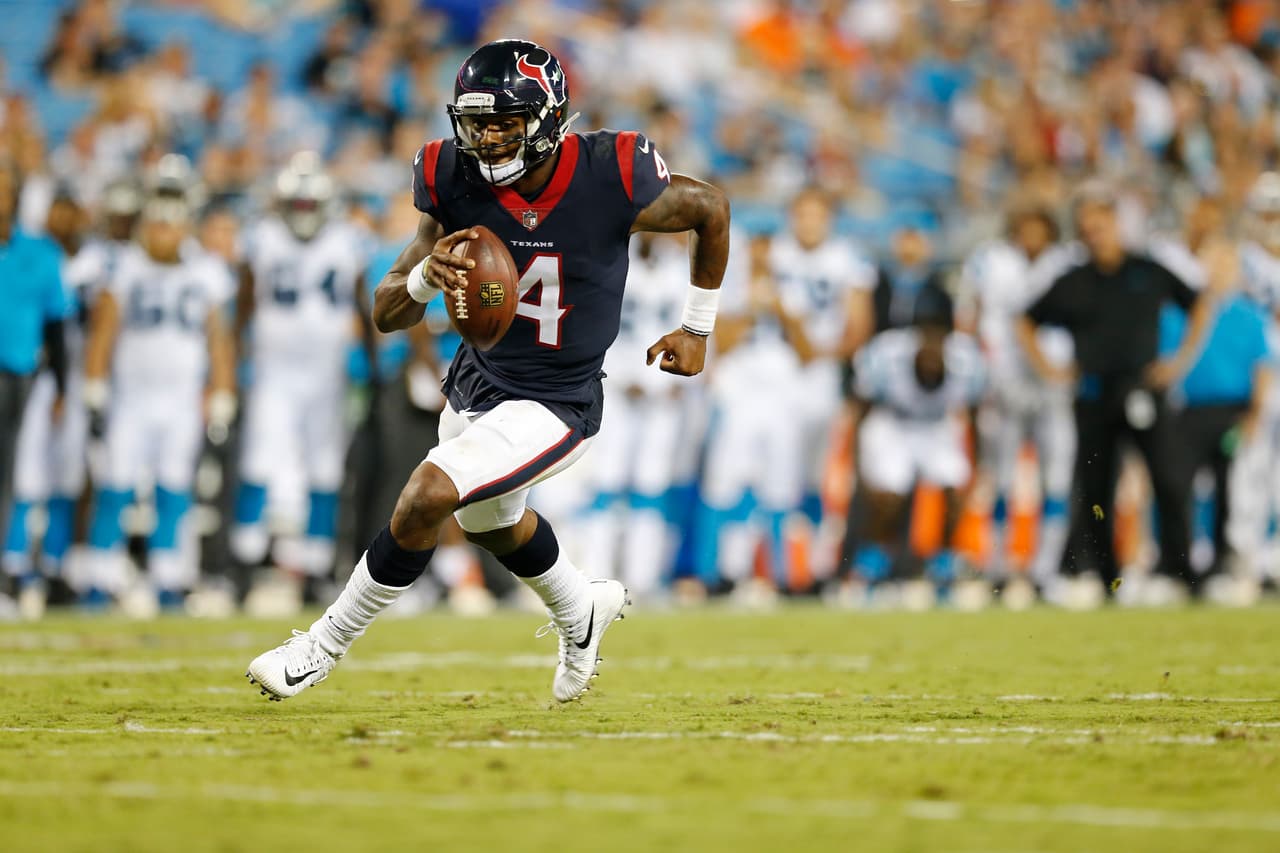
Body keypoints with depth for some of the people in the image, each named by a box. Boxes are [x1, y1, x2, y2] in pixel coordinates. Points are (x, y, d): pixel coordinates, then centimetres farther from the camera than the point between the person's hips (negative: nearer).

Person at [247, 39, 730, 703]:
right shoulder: (457, 183, -15)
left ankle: (325, 646, -5)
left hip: (554, 405, -6)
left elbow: (711, 208, -3)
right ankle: (582, 612, 61)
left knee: (427, 497, -23)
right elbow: (385, 314, -11)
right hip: (477, 381, 6)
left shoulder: (611, 179, -24)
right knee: (492, 522, 29)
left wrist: (697, 327, 5)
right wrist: (426, 277, -35)